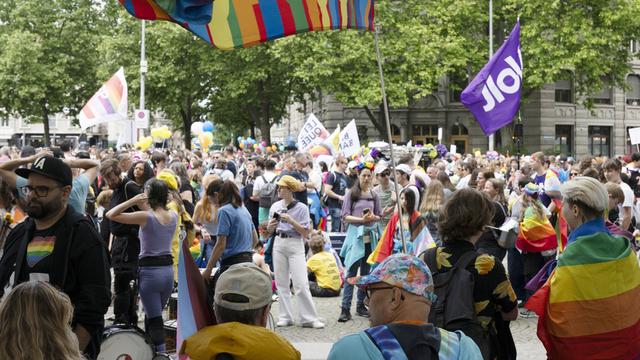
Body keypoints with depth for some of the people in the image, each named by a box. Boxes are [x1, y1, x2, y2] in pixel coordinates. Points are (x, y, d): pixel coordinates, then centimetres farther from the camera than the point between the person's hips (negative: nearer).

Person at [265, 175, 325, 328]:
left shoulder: (301, 208, -5)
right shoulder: (275, 206, 7)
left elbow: (306, 232, -9)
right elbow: (269, 231, 14)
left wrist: (291, 221, -18)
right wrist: (271, 225, -8)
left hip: (295, 245, -4)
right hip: (279, 243, 4)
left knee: (301, 284, -8)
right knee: (281, 283, 6)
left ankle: (309, 318, -2)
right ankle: (285, 317, 14)